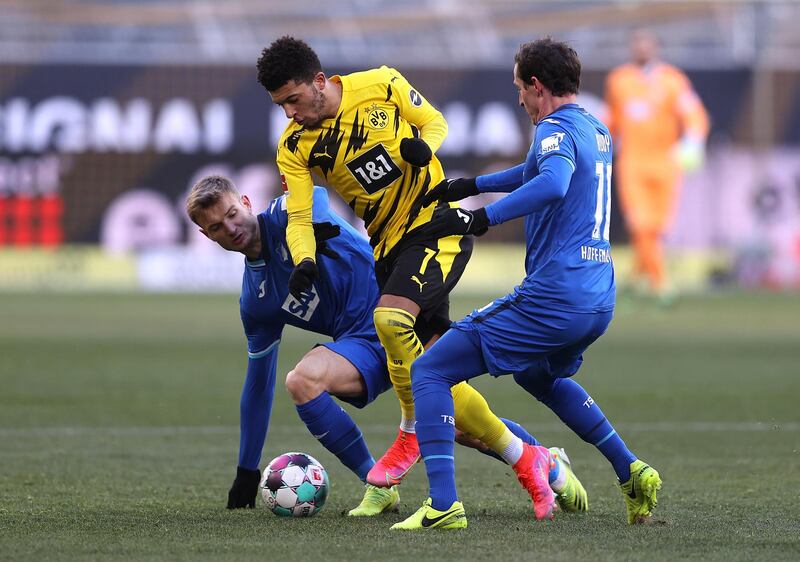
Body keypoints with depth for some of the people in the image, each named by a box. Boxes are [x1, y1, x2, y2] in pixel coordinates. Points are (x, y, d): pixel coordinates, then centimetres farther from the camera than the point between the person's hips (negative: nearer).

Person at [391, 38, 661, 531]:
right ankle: (632, 473, 28)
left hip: (552, 300, -9)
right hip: (599, 301, 9)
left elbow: (553, 182, -34)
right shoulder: (597, 131, 18)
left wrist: (482, 218, -35)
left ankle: (443, 505, -18)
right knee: (540, 376, 38)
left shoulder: (557, 128, -11)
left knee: (430, 372, -4)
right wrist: (468, 186, 42)